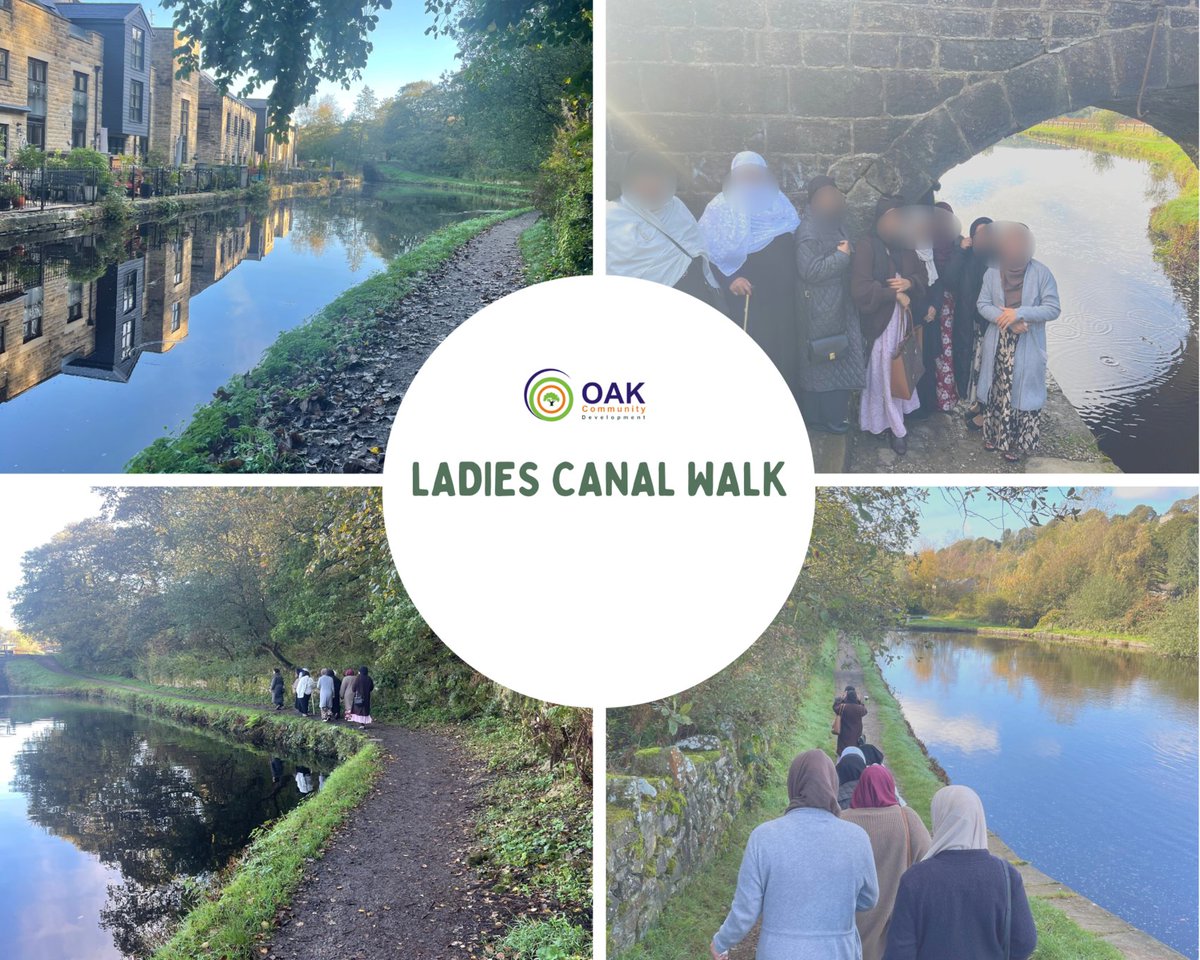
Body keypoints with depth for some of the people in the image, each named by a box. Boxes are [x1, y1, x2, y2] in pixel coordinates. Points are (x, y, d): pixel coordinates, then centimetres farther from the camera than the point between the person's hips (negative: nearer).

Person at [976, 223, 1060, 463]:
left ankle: (1019, 443, 13)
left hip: (1027, 347, -3)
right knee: (996, 390, 12)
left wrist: (1019, 313, -22)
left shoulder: (1041, 273, -9)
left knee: (1023, 392, 1)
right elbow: (983, 305, 1)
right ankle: (995, 435, 29)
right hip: (998, 344, 3)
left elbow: (1053, 309, -11)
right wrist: (1006, 319, -17)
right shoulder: (992, 272, 0)